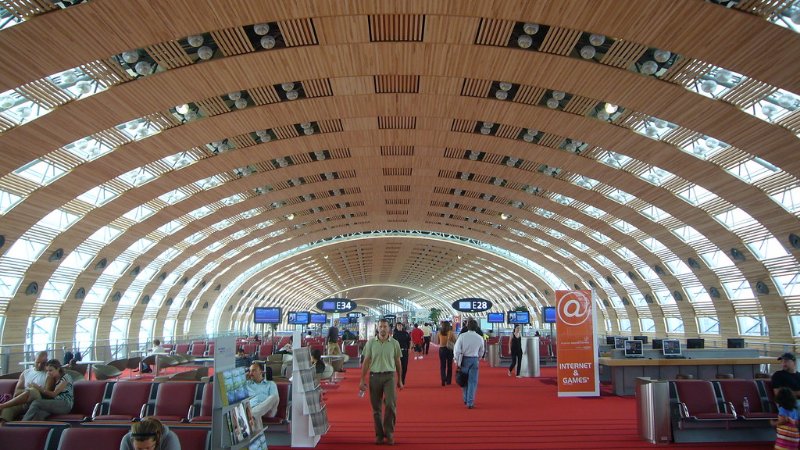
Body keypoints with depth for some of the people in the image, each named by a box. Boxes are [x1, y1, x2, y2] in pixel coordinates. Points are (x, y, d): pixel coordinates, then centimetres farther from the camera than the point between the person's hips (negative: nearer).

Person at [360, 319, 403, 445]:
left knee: (391, 404, -10)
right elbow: (366, 362, 5)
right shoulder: (371, 343, 1)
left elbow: (398, 362, 9)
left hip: (389, 376, -1)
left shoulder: (394, 343, 1)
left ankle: (389, 433, 7)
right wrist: (362, 380, 2)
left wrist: (399, 380, 12)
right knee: (376, 407, 7)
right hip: (374, 376, 1)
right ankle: (379, 434, 21)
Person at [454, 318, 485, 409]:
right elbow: (481, 351, 9)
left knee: (464, 380, 17)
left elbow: (457, 349, -10)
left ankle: (465, 400, 31)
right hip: (474, 360, 0)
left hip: (464, 359, 1)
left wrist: (457, 361, 0)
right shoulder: (480, 338, -4)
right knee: (472, 382, 5)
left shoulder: (462, 336, -10)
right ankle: (470, 403, 2)